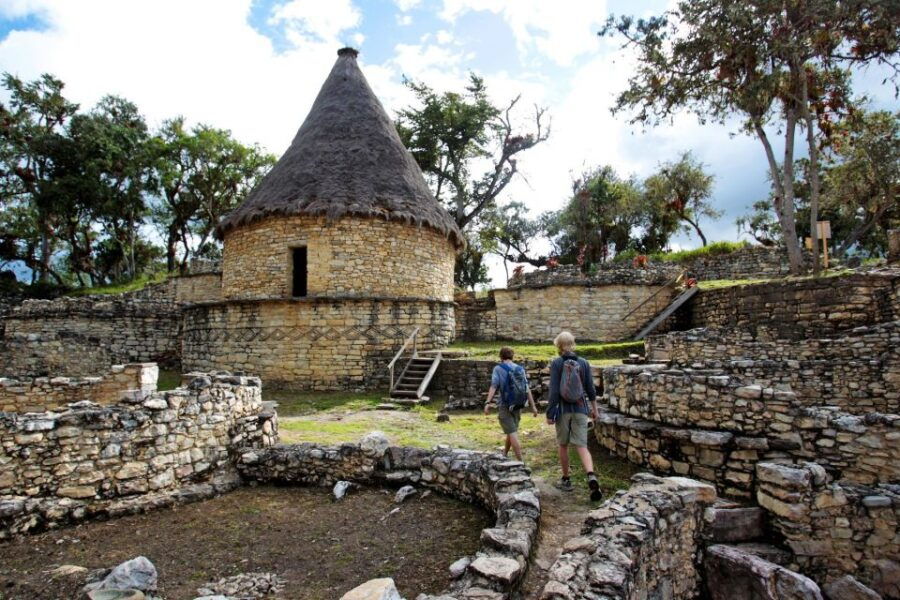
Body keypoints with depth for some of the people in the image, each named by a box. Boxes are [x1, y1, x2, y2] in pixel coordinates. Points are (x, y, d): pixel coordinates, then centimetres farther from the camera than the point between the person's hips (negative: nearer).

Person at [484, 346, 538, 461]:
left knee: (512, 433, -4)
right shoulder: (520, 369, 6)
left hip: (505, 406, -5)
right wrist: (533, 406, 0)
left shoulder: (498, 369, -5)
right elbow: (527, 389, 0)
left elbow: (494, 386, -18)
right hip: (518, 406, 5)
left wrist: (488, 403, -24)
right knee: (511, 432, 20)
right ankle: (504, 455, 37)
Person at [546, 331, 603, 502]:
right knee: (582, 446, 1)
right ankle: (591, 476, -23)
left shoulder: (556, 363, -8)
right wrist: (594, 408, 17)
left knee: (563, 445, 16)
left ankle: (566, 480, 26)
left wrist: (550, 413, -8)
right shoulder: (584, 363, 1)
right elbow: (590, 389, 5)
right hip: (580, 409, 2)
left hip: (563, 409, -2)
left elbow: (553, 390, -12)